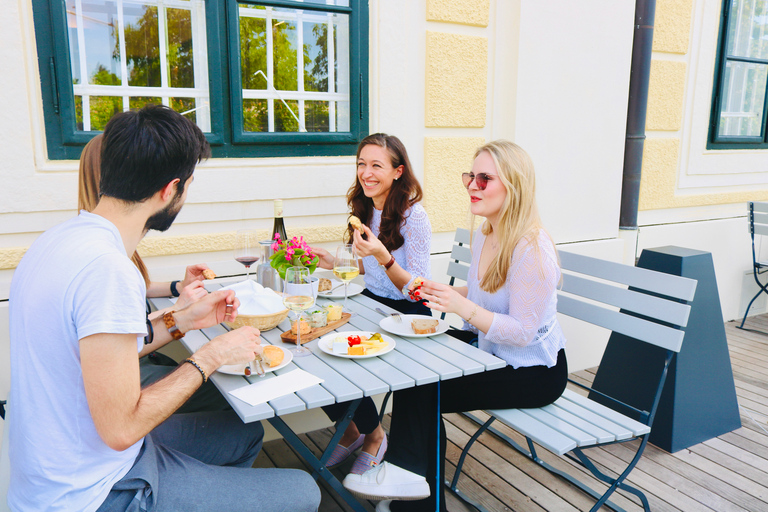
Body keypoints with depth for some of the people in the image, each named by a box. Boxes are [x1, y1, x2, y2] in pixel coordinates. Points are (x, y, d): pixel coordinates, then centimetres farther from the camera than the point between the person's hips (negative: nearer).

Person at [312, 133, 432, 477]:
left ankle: (373, 435, 14)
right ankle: (350, 430, 16)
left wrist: (383, 257, -35)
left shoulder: (414, 217, -18)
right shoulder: (365, 208, 5)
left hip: (406, 314, -7)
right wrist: (337, 265, 3)